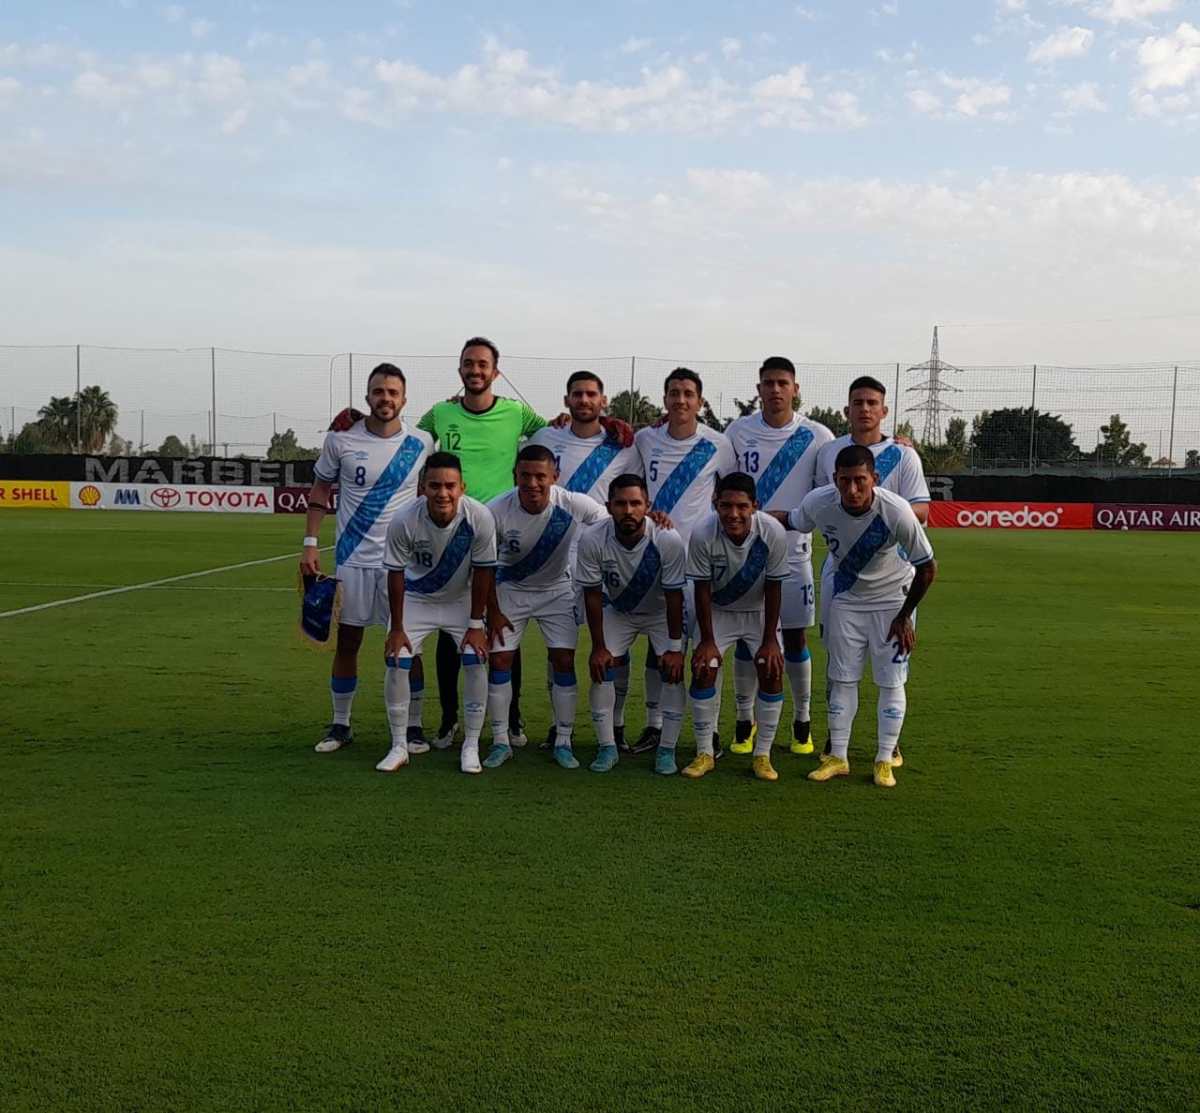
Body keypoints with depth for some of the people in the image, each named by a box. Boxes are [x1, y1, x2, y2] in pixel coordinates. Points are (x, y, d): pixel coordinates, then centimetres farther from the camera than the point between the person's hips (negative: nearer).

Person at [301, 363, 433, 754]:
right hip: (353, 558, 0)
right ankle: (340, 725, 21)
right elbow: (320, 491, 6)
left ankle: (414, 726, 13)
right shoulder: (341, 439, -3)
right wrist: (310, 543, -2)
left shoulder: (421, 443, -1)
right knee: (347, 641, 8)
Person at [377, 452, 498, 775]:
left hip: (462, 599, 0)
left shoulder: (480, 517, -29)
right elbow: (396, 575, -15)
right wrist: (397, 628, -10)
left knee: (476, 662, -12)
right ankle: (399, 747, 8)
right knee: (396, 663, -9)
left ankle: (471, 748, 3)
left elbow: (483, 571, -16)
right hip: (416, 598, 0)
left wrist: (476, 624, -12)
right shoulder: (404, 522, -29)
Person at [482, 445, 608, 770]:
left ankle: (563, 742, 8)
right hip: (511, 589, 0)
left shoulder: (573, 504, -27)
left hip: (557, 589, 0)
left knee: (564, 661, -6)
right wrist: (493, 612, -7)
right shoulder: (497, 511, -26)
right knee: (499, 660, -5)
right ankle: (500, 742, 9)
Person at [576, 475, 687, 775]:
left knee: (672, 669, -13)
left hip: (661, 611, -1)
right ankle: (607, 747, 4)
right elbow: (593, 595, -18)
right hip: (617, 610, 1)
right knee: (600, 668, -9)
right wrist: (599, 646, -15)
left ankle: (667, 750, 0)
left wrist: (675, 648, -18)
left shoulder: (669, 540, -33)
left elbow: (674, 596, -22)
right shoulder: (592, 540, -30)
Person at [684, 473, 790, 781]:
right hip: (717, 610, 0)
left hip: (759, 610, 0)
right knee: (703, 671, -11)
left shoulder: (774, 533, -29)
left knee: (772, 672, -10)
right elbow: (702, 589, -17)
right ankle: (704, 753, 3)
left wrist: (770, 640, -14)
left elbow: (773, 588, -17)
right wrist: (707, 640, -15)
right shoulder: (702, 535, -30)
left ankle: (762, 755, 4)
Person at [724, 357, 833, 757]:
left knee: (795, 638, 6)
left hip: (794, 552, -1)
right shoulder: (738, 431, 1)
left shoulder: (817, 437, -3)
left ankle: (802, 719, 22)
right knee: (746, 638, 6)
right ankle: (745, 718, 20)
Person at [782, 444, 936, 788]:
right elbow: (791, 521, 2)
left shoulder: (897, 511, -33)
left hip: (892, 598, -3)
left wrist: (904, 616, -12)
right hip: (845, 597, 3)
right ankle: (837, 757, 15)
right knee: (842, 678, 6)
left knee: (891, 682, -1)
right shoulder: (818, 503, -24)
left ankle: (884, 761, 10)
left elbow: (927, 568, -19)